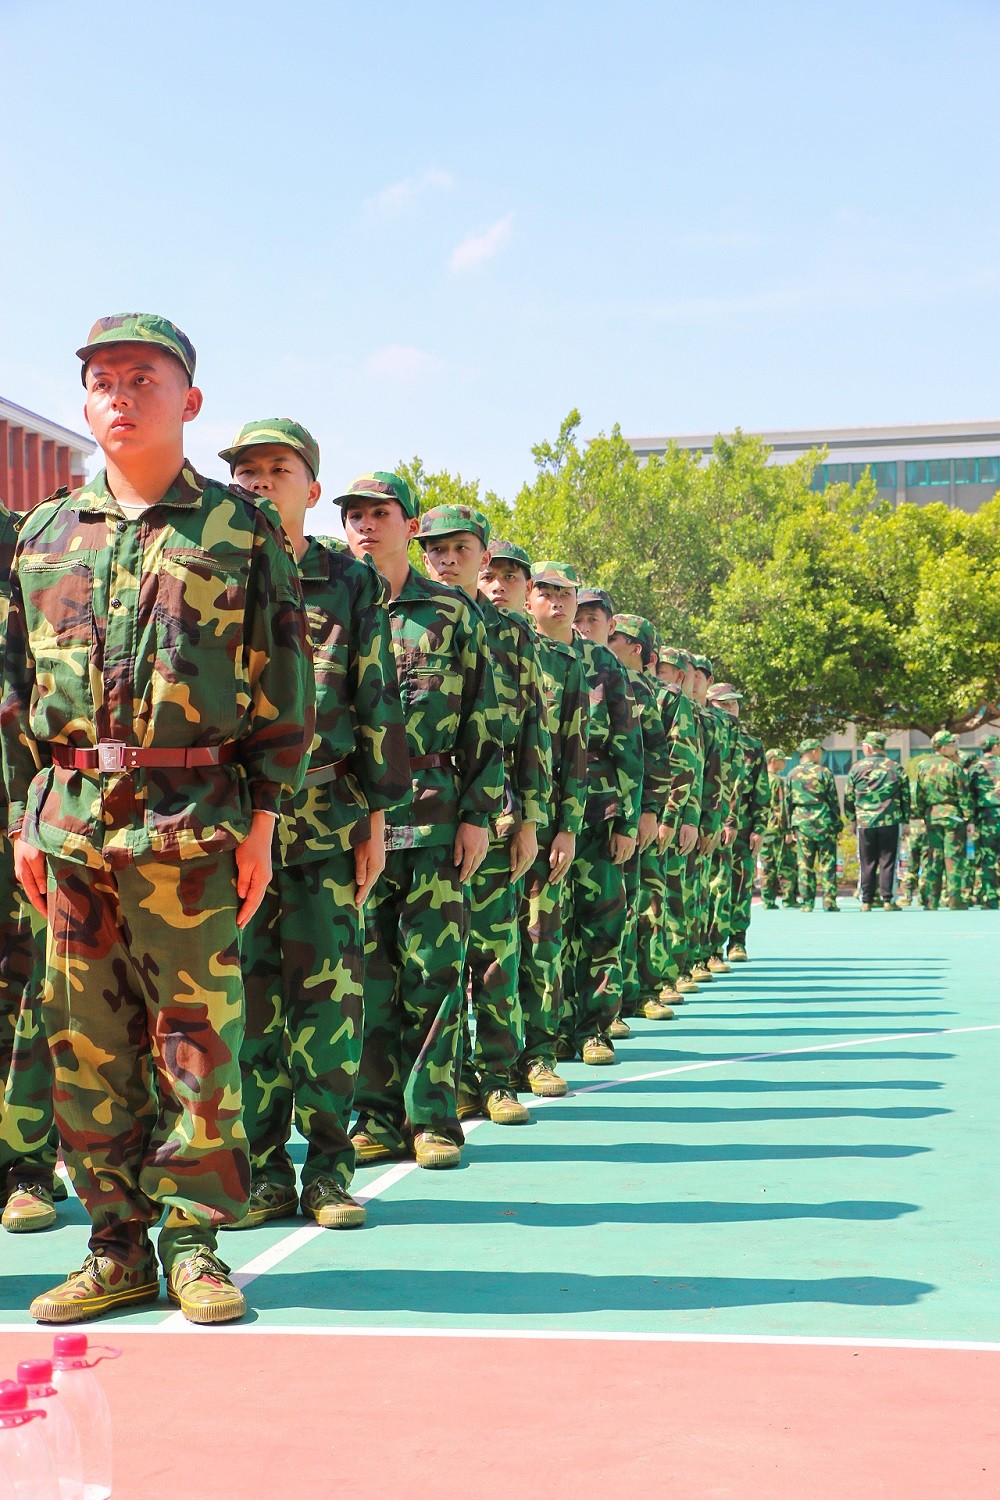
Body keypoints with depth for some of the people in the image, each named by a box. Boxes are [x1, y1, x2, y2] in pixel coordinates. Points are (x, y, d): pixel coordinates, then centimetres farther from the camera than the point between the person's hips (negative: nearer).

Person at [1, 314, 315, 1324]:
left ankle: (193, 1244, 11)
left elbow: (283, 683, 1)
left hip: (192, 821, -4)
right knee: (86, 1044, 7)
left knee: (196, 1040, -1)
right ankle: (118, 1248, 17)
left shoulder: (241, 529, 3)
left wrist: (262, 816, -4)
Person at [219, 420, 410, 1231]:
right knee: (246, 996, 4)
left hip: (327, 818, -1)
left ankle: (328, 1168, 10)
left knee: (328, 993, 0)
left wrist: (375, 816, 1)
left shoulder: (352, 582, 6)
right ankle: (262, 1170, 13)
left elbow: (378, 704, 5)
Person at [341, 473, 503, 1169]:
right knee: (366, 968, 3)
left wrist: (478, 814, -2)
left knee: (433, 967, -1)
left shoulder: (452, 612, 7)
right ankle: (378, 1117, 12)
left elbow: (484, 721, 6)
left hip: (435, 815, -1)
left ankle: (432, 1117, 8)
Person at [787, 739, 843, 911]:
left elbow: (788, 802, 9)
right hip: (824, 824, -2)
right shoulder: (824, 773, -3)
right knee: (827, 864, 2)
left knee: (804, 865, 4)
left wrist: (791, 826, 15)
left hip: (801, 824, 3)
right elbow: (834, 800, -2)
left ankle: (807, 903, 2)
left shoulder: (792, 775, 6)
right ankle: (829, 902, 0)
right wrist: (838, 824, 5)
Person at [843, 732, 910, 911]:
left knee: (867, 863, 7)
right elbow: (905, 797, 5)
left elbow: (848, 797, 7)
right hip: (891, 821, 0)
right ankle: (888, 901, -1)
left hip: (864, 822, 1)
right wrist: (906, 822, 11)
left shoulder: (856, 768, 2)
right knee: (888, 862, 2)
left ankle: (866, 902, 7)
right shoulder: (896, 768, 2)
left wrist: (851, 820, 17)